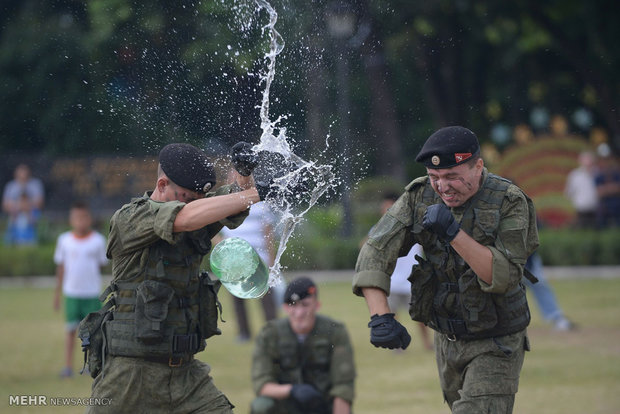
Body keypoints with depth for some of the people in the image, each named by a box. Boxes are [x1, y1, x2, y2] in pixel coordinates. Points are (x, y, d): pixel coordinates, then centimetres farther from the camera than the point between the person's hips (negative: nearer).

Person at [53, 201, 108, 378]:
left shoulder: (98, 240, -2)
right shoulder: (64, 240, 2)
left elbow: (101, 264, 7)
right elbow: (60, 267, 9)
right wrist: (58, 292, 10)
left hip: (92, 293, -1)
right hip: (71, 292, 1)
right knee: (71, 330, 1)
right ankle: (68, 366, 4)